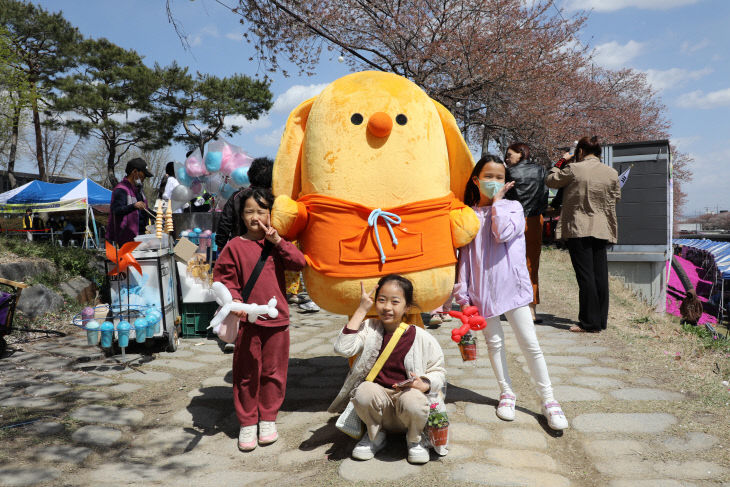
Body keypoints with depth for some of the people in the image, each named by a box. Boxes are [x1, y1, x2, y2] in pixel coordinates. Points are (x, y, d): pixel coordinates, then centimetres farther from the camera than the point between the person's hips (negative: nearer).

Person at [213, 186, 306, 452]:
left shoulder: (277, 244, 7)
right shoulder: (235, 246, 0)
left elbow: (299, 262, -6)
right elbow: (223, 278, 1)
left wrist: (278, 241, -12)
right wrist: (234, 301, -14)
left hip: (277, 319, 2)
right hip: (247, 320, -2)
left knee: (273, 372, 10)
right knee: (246, 374, 7)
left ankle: (268, 418, 28)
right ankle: (247, 423, 22)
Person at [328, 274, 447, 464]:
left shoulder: (421, 338, -4)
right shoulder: (370, 329, 0)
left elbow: (438, 371, 5)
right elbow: (343, 348, -17)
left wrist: (423, 384, -19)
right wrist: (361, 310, -14)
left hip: (408, 393, -1)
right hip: (378, 396, 1)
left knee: (413, 402, -35)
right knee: (364, 392, -31)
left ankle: (415, 439, 3)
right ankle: (375, 436, 2)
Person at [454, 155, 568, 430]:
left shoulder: (512, 207, 2)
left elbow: (504, 233, -20)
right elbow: (464, 255, 6)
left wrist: (497, 201, -9)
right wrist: (462, 293, 2)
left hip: (511, 284, -2)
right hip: (482, 288, 2)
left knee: (530, 343, -1)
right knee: (494, 341, 10)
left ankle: (548, 399, 10)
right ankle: (506, 393, 27)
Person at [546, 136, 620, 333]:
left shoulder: (573, 169, -8)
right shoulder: (612, 173, 6)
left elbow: (550, 181, 5)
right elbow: (615, 199, 15)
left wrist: (562, 162, 16)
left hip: (577, 229, -4)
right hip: (602, 230, 5)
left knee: (585, 275, -3)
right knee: (600, 274, 8)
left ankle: (589, 322, 0)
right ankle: (601, 320, 16)